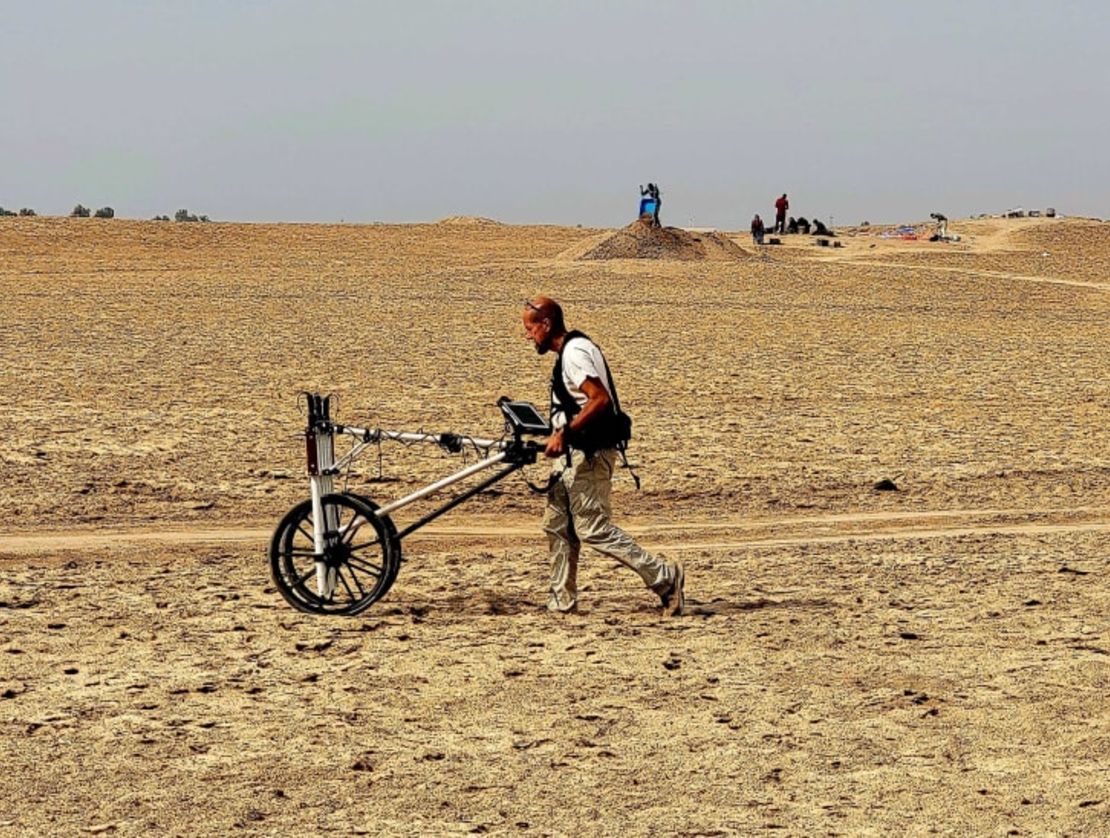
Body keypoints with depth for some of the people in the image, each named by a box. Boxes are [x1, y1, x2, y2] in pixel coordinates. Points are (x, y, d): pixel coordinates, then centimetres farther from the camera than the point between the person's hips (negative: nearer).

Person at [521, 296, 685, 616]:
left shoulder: (574, 352, -16)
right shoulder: (571, 350, 16)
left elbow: (600, 399, -27)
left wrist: (565, 433, -29)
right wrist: (561, 435, 22)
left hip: (588, 453, -11)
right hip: (575, 454, 11)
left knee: (593, 528, -9)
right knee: (557, 524, 11)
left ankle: (664, 577, -4)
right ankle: (562, 600, 18)